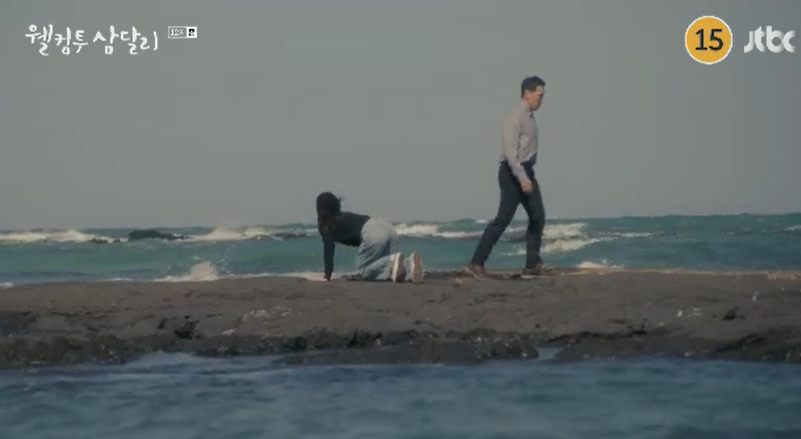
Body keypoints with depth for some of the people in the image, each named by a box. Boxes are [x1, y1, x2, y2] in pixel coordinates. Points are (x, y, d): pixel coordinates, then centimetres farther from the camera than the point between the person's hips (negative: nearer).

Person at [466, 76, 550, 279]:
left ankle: (532, 264, 16)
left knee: (538, 217, 9)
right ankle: (476, 263, -9)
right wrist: (522, 177, -29)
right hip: (513, 173, -9)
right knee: (503, 219, -11)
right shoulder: (514, 117, -15)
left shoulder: (530, 117, 14)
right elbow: (510, 150, -23)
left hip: (526, 172, 9)